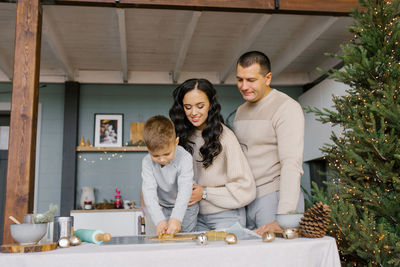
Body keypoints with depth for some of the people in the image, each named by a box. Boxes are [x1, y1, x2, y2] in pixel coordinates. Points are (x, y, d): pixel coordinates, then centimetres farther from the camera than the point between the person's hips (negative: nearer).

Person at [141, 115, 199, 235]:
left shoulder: (185, 158, -25)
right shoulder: (147, 162, -18)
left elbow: (185, 189, -32)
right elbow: (149, 191, -25)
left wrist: (176, 218, -45)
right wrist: (159, 220, -38)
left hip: (185, 207, -2)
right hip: (163, 208, 2)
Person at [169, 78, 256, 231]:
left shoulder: (224, 136, -17)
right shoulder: (185, 136, 1)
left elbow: (246, 189, -14)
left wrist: (204, 194, -12)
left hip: (226, 217, -5)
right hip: (197, 216, 5)